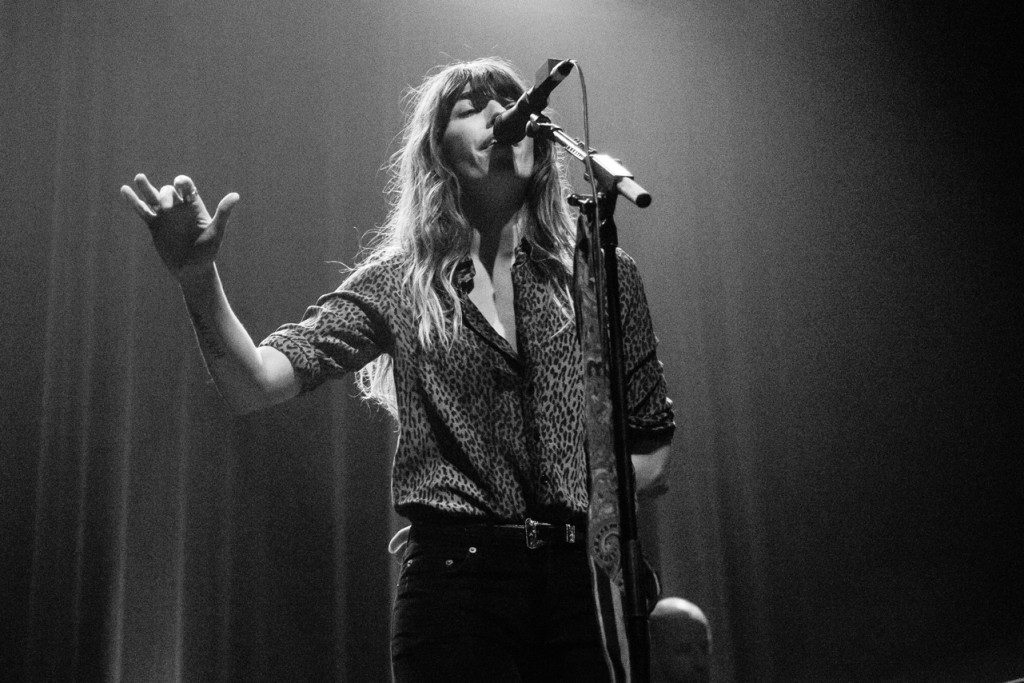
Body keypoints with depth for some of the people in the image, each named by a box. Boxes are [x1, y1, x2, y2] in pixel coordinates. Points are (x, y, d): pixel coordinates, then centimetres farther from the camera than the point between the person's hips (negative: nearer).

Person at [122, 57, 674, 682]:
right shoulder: (397, 283, 3)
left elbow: (654, 446, 13)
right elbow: (256, 385, -9)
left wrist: (591, 499, -2)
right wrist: (198, 278, -24)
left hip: (586, 578, 2)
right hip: (455, 577, -1)